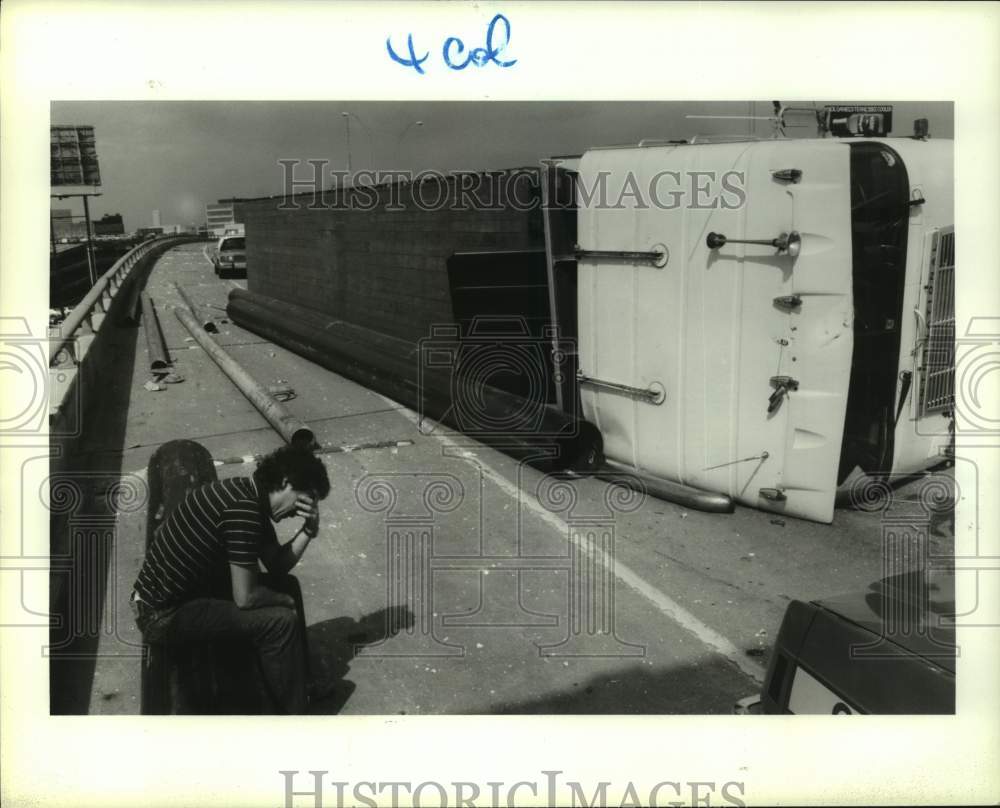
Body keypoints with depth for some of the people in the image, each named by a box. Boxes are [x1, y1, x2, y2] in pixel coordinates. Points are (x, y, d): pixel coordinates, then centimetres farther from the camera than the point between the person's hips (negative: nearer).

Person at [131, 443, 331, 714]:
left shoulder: (249, 495, 3)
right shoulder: (243, 509, -27)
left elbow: (277, 565, 7)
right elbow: (245, 598, -25)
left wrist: (309, 530, -7)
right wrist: (285, 601, -7)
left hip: (184, 589, 10)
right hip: (164, 613, -10)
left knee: (287, 585, 12)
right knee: (281, 621, -16)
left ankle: (302, 679, 25)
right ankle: (292, 712, 1)